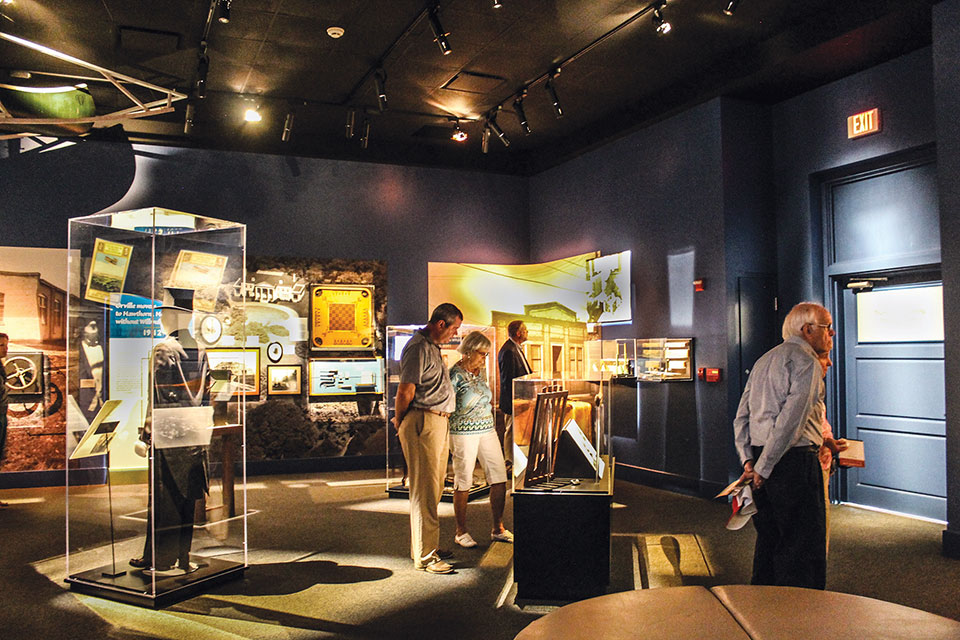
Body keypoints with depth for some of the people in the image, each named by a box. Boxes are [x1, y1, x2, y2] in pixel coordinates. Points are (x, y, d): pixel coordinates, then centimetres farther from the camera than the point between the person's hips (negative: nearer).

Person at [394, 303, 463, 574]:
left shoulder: (432, 347, 19)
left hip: (439, 424, 10)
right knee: (425, 492, -4)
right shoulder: (419, 348, -15)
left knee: (433, 489, 17)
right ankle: (424, 556, 2)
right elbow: (405, 392, -17)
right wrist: (400, 421, -3)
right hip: (424, 423, -10)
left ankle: (427, 546, 28)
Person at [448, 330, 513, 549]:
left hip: (487, 429, 7)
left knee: (499, 478, 4)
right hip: (463, 432, -7)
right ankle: (461, 532, 16)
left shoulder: (480, 371, 10)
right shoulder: (455, 375, -12)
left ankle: (498, 529, 16)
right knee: (463, 482, 2)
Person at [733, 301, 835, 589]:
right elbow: (791, 417, -19)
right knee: (803, 545, -2)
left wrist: (748, 460, 9)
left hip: (762, 459, 9)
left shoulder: (764, 360, 18)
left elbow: (741, 417, 15)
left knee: (769, 537, 17)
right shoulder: (805, 360, -9)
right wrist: (764, 466, -15)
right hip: (793, 459, -9)